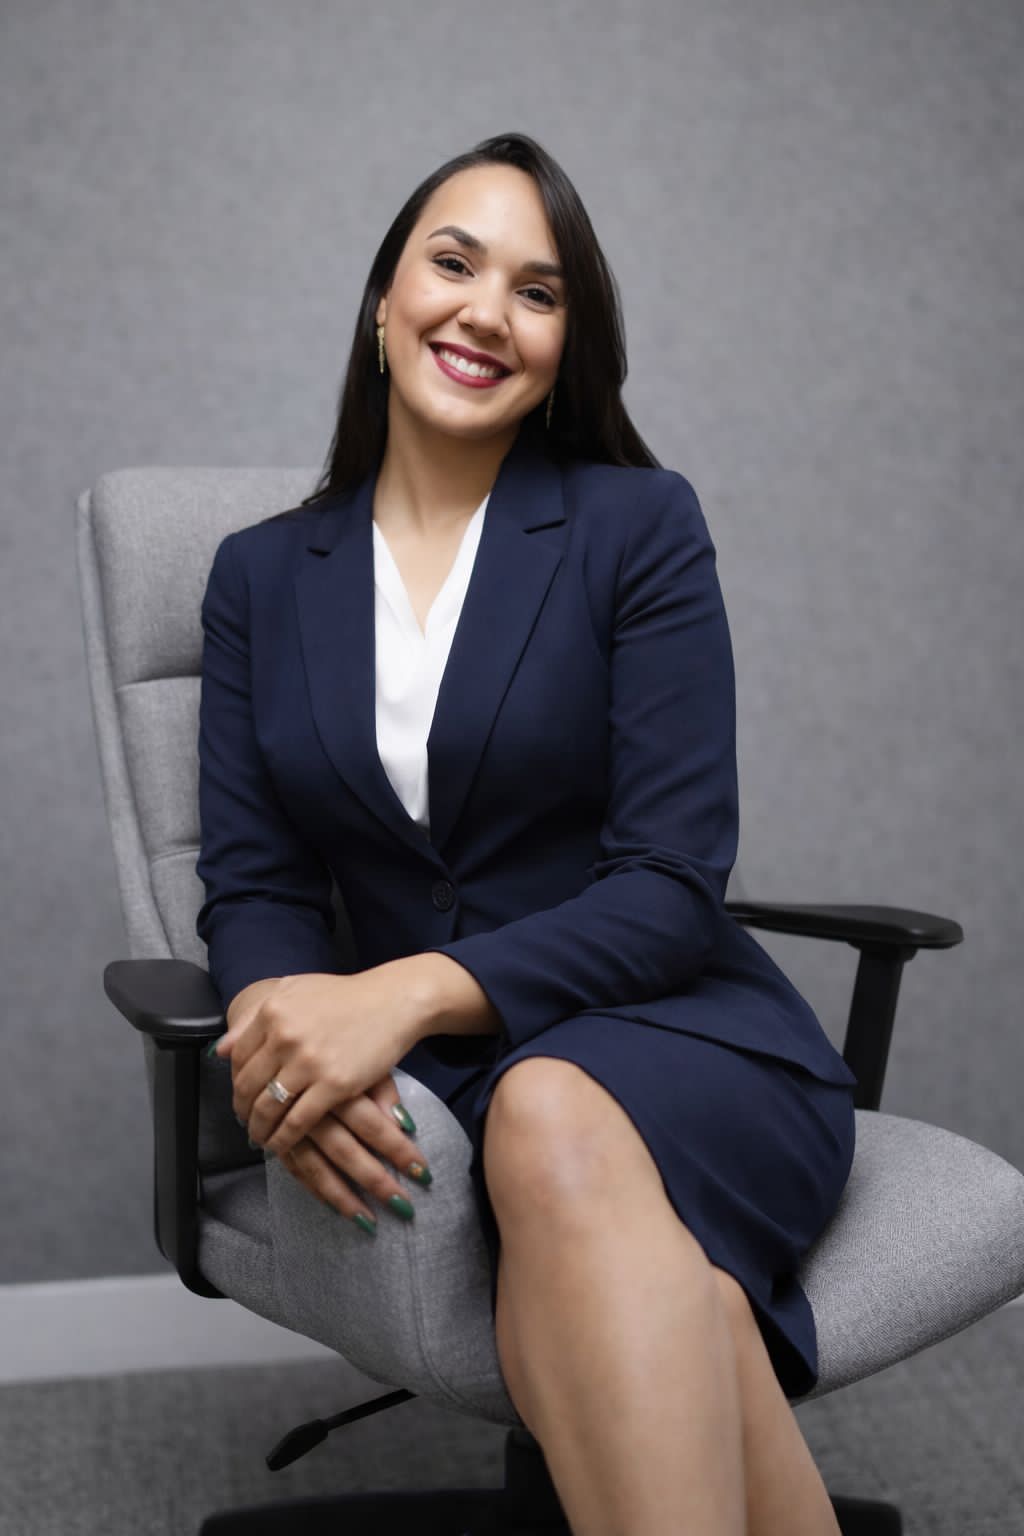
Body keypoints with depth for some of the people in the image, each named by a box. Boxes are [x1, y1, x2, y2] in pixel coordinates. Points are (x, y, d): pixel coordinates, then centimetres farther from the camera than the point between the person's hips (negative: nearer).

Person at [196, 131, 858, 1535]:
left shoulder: (638, 523, 0)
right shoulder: (261, 577, 10)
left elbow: (672, 885, -8)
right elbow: (252, 881, 4)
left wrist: (407, 993, -23)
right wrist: (284, 1025, -20)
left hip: (675, 1042, -1)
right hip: (437, 1086, 1)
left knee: (552, 1117, -38)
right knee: (660, 1335, -33)